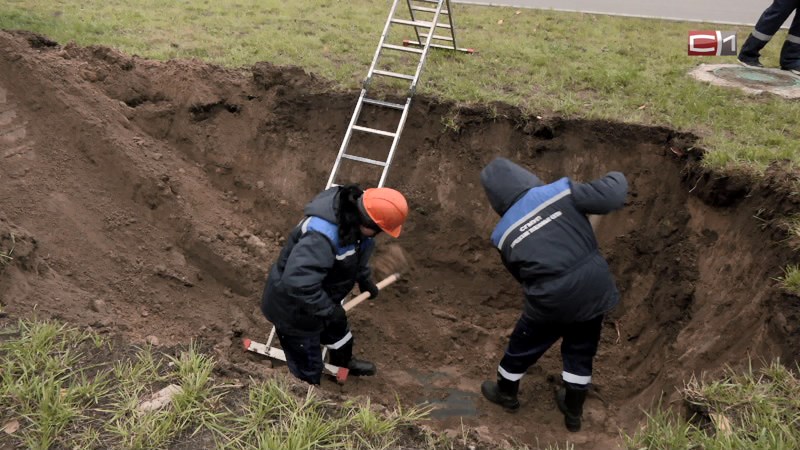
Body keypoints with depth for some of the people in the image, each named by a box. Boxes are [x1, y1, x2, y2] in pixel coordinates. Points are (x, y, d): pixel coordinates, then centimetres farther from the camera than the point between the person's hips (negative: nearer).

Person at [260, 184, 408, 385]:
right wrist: (329, 309, -33)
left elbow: (359, 249, 11)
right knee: (307, 373, 7)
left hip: (317, 301, 10)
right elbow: (298, 283, -45)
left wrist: (365, 279, 13)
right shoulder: (322, 236, -43)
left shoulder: (351, 214, -12)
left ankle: (344, 363, 65)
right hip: (294, 309, -10)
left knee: (339, 331, 35)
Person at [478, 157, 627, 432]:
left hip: (553, 300, -1)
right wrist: (616, 179, 10)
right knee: (581, 350, 24)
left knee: (523, 346, 25)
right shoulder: (560, 192, -10)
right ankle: (573, 411, 41)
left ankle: (505, 393, 49)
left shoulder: (504, 235, -2)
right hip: (594, 288, 2)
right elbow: (612, 195, -12)